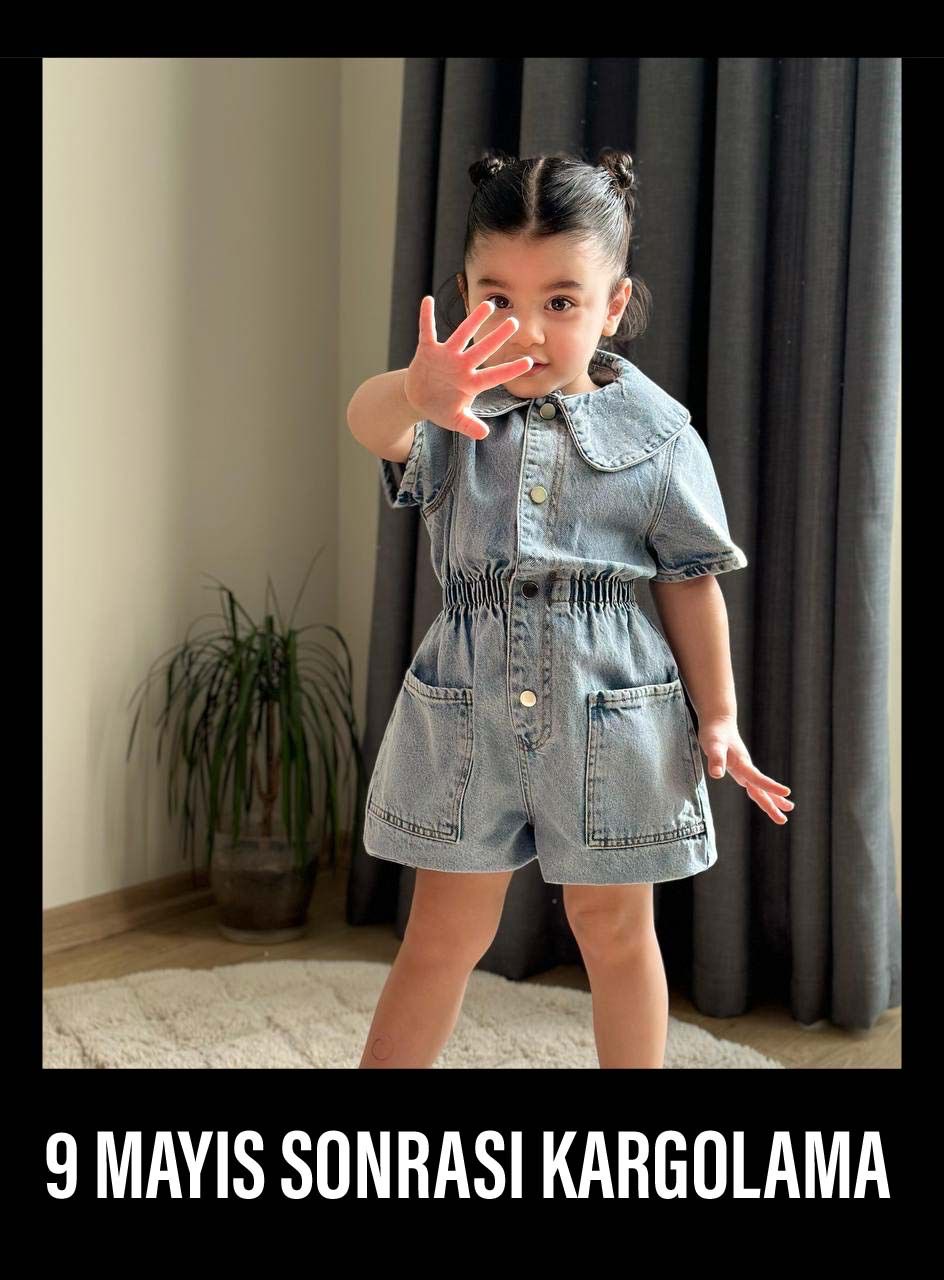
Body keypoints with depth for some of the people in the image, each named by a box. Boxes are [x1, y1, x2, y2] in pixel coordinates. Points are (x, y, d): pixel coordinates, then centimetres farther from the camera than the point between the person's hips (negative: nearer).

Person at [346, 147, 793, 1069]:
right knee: (445, 934, 9)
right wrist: (416, 393, -54)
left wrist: (717, 717, 2)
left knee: (614, 929, 15)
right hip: (469, 716, 1)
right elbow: (371, 421, -30)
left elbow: (691, 582, 3)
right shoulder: (452, 411, -6)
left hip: (613, 721, 0)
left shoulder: (656, 432, -6)